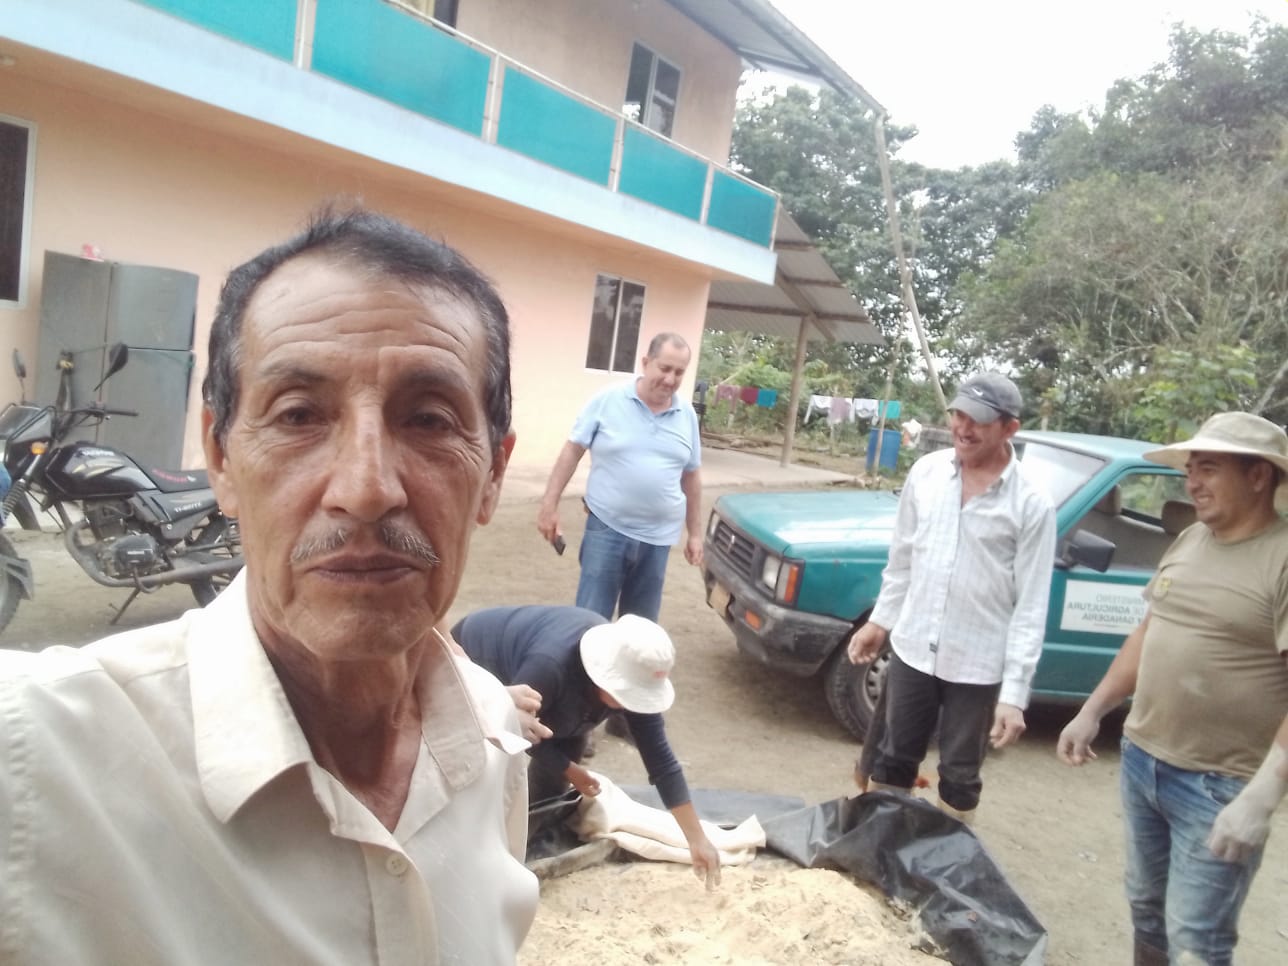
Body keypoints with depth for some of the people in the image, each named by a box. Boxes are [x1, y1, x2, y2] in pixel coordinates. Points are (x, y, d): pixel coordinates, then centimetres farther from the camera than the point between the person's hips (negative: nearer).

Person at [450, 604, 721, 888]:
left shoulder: (631, 673, -25)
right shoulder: (550, 666, -45)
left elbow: (659, 757, -20)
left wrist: (697, 839, -20)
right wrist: (569, 769, -16)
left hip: (520, 666, 6)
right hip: (473, 657, -6)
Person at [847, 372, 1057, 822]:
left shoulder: (1032, 504, -14)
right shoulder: (925, 471, -2)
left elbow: (1031, 608, -13)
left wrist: (1014, 692, -15)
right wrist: (880, 620, 14)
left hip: (978, 667, -3)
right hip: (912, 650, 4)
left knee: (958, 777, 13)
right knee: (891, 760, 17)